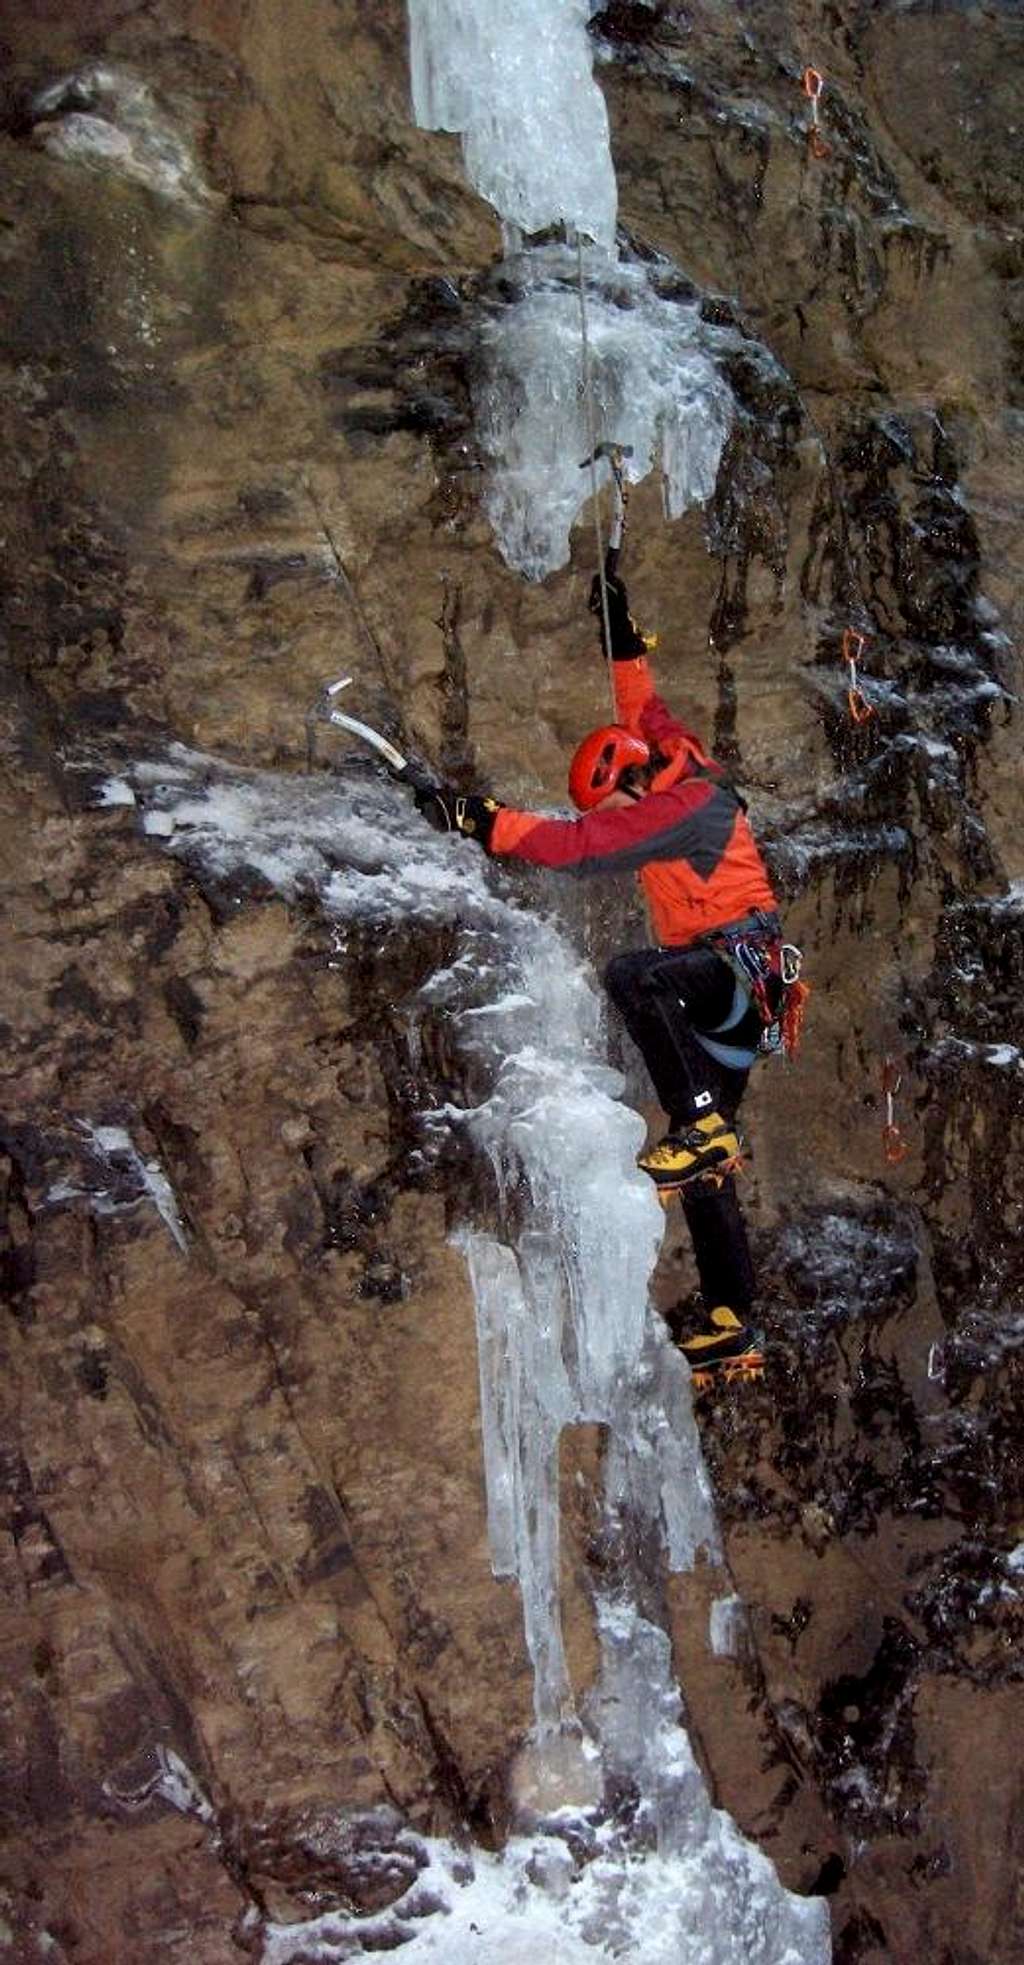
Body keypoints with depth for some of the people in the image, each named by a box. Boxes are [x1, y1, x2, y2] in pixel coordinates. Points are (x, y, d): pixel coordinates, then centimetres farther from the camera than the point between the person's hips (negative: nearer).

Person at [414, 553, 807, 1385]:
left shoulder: (688, 803, -11)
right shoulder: (682, 777, 16)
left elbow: (580, 846, -21)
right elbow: (644, 708, 34)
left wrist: (483, 821, -23)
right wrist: (623, 637, 34)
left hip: (742, 965, -10)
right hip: (727, 995, 10)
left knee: (631, 973, -38)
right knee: (705, 1178, 6)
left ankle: (700, 1124, -37)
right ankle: (732, 1328, 10)